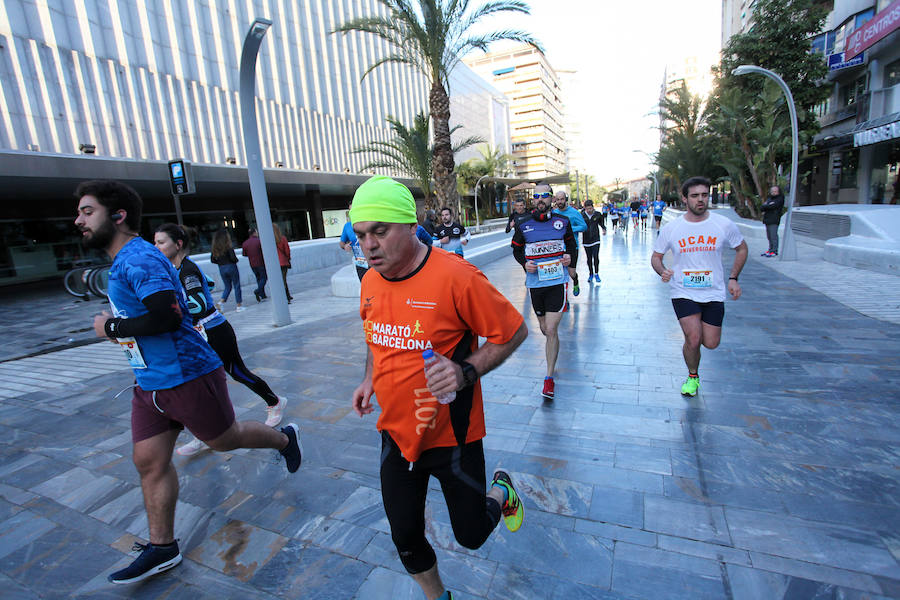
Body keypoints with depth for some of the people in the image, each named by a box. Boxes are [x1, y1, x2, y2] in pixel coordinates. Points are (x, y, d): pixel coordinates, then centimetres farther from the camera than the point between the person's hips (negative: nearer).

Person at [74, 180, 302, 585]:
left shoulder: (138, 259, -19)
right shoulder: (123, 261, 14)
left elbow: (167, 316, -30)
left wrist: (111, 328, -16)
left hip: (186, 377, -10)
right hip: (149, 383, 10)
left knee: (225, 440, 8)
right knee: (149, 461, 12)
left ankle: (285, 438, 35)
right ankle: (162, 548, 27)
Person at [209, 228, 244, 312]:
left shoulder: (214, 248, 3)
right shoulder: (228, 247, -14)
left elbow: (212, 260, 5)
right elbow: (233, 257, -20)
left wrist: (220, 262, 14)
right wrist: (236, 261, 0)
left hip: (221, 269, 5)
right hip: (231, 267, -5)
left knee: (227, 287, 17)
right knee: (237, 286, 6)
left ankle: (221, 302, -3)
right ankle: (238, 306, 9)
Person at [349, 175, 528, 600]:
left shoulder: (455, 276, -24)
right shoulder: (370, 281, -3)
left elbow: (513, 331, -14)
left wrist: (467, 372, -27)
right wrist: (370, 378, 2)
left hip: (452, 436, -5)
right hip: (397, 433, 5)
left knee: (471, 535, 14)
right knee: (405, 537, 18)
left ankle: (501, 492, 49)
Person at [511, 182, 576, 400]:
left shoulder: (562, 221, 4)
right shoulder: (523, 224, 3)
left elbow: (571, 243, 19)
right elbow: (516, 249, 13)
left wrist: (569, 255, -3)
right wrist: (525, 264, -6)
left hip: (557, 281, -2)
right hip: (535, 282, 2)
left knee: (551, 330, -10)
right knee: (545, 329, 13)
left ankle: (549, 378, 1)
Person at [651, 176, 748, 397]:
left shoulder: (724, 225, -3)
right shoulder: (670, 228, -5)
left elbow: (741, 249, 14)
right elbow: (656, 257, 5)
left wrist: (733, 278, 4)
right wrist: (662, 271, -17)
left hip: (714, 293, 2)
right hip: (683, 292, -2)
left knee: (711, 343, 3)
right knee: (693, 339, -14)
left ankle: (693, 329, 40)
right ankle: (692, 377, 16)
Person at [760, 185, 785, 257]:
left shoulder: (780, 199, -3)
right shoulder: (769, 198, 20)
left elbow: (772, 206, -16)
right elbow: (761, 207, 12)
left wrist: (764, 207, -1)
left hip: (774, 221, -7)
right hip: (767, 220, 7)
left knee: (773, 236, -10)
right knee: (769, 236, 11)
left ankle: (774, 251, -8)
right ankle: (770, 250, 17)